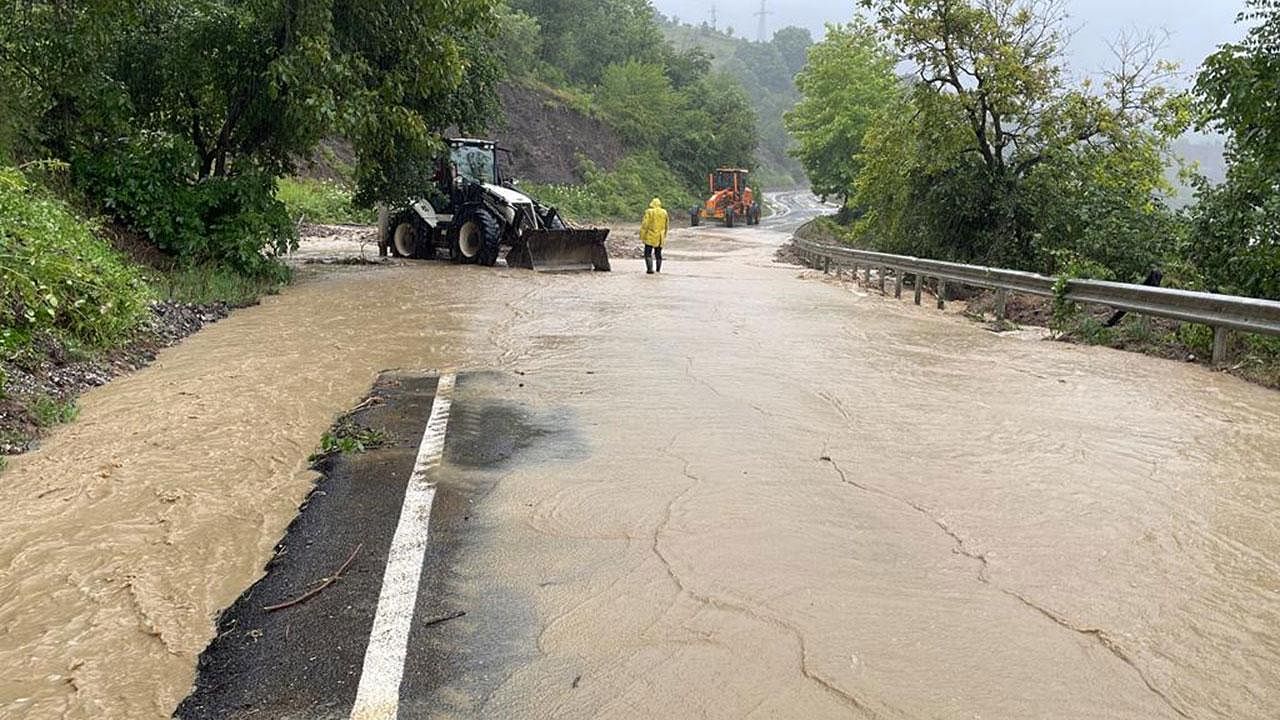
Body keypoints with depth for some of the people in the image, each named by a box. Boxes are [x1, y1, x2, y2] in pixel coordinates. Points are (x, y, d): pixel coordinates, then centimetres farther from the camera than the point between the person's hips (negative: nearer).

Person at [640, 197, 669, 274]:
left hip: (650, 237, -5)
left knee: (648, 253, -2)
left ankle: (650, 268, -15)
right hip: (660, 237, 5)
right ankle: (659, 270, 17)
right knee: (658, 253, 14)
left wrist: (642, 235, -4)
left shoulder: (649, 212, -9)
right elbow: (666, 225, 12)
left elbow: (645, 224, -11)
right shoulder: (664, 212, 5)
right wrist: (664, 235, 23)